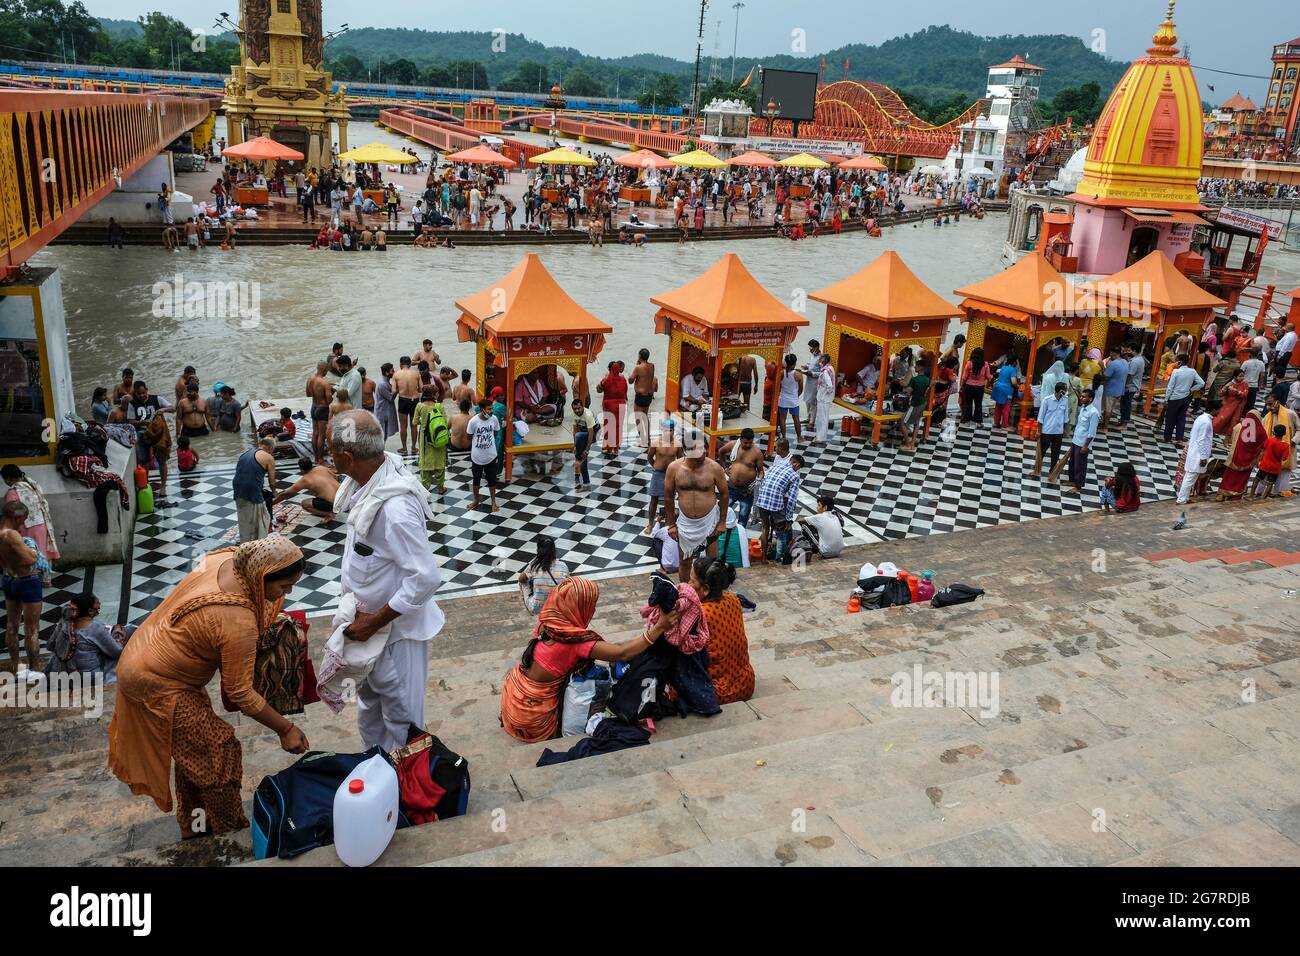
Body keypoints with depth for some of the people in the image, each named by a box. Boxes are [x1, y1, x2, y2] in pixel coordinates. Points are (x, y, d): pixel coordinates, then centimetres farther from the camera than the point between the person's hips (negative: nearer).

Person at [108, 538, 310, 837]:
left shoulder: (227, 557, -13)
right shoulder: (238, 622, -34)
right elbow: (240, 693, -23)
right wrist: (285, 729, -13)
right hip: (155, 685, -9)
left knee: (196, 743, 20)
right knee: (218, 749, 1)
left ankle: (196, 823, 36)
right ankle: (228, 826, 19)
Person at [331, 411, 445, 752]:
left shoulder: (395, 509, -34)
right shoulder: (368, 480, -6)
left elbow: (426, 578, -32)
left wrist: (372, 622, -23)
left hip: (394, 626, -9)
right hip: (366, 615, 9)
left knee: (399, 712, 13)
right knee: (368, 699, 29)